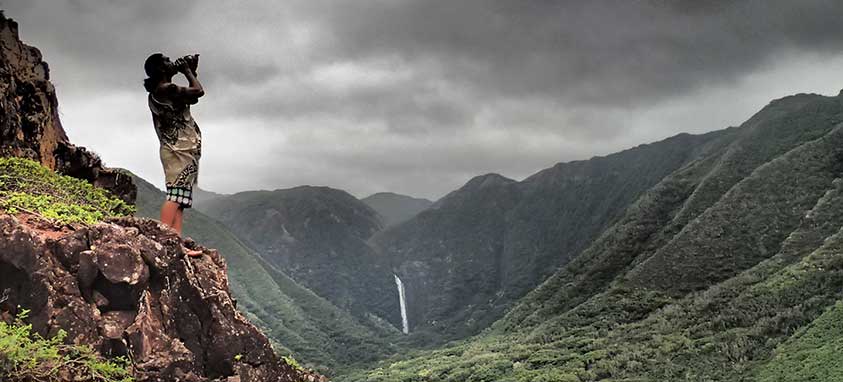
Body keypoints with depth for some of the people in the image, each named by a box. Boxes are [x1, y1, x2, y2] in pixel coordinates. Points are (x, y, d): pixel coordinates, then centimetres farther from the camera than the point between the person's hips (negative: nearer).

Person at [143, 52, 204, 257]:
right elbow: (198, 91, -12)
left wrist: (191, 72, 24)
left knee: (180, 199, 3)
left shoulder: (157, 93, 21)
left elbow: (192, 98, 29)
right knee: (175, 196, -17)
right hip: (180, 150, -10)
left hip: (178, 150, 10)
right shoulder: (165, 89, -10)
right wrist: (187, 72, 3)